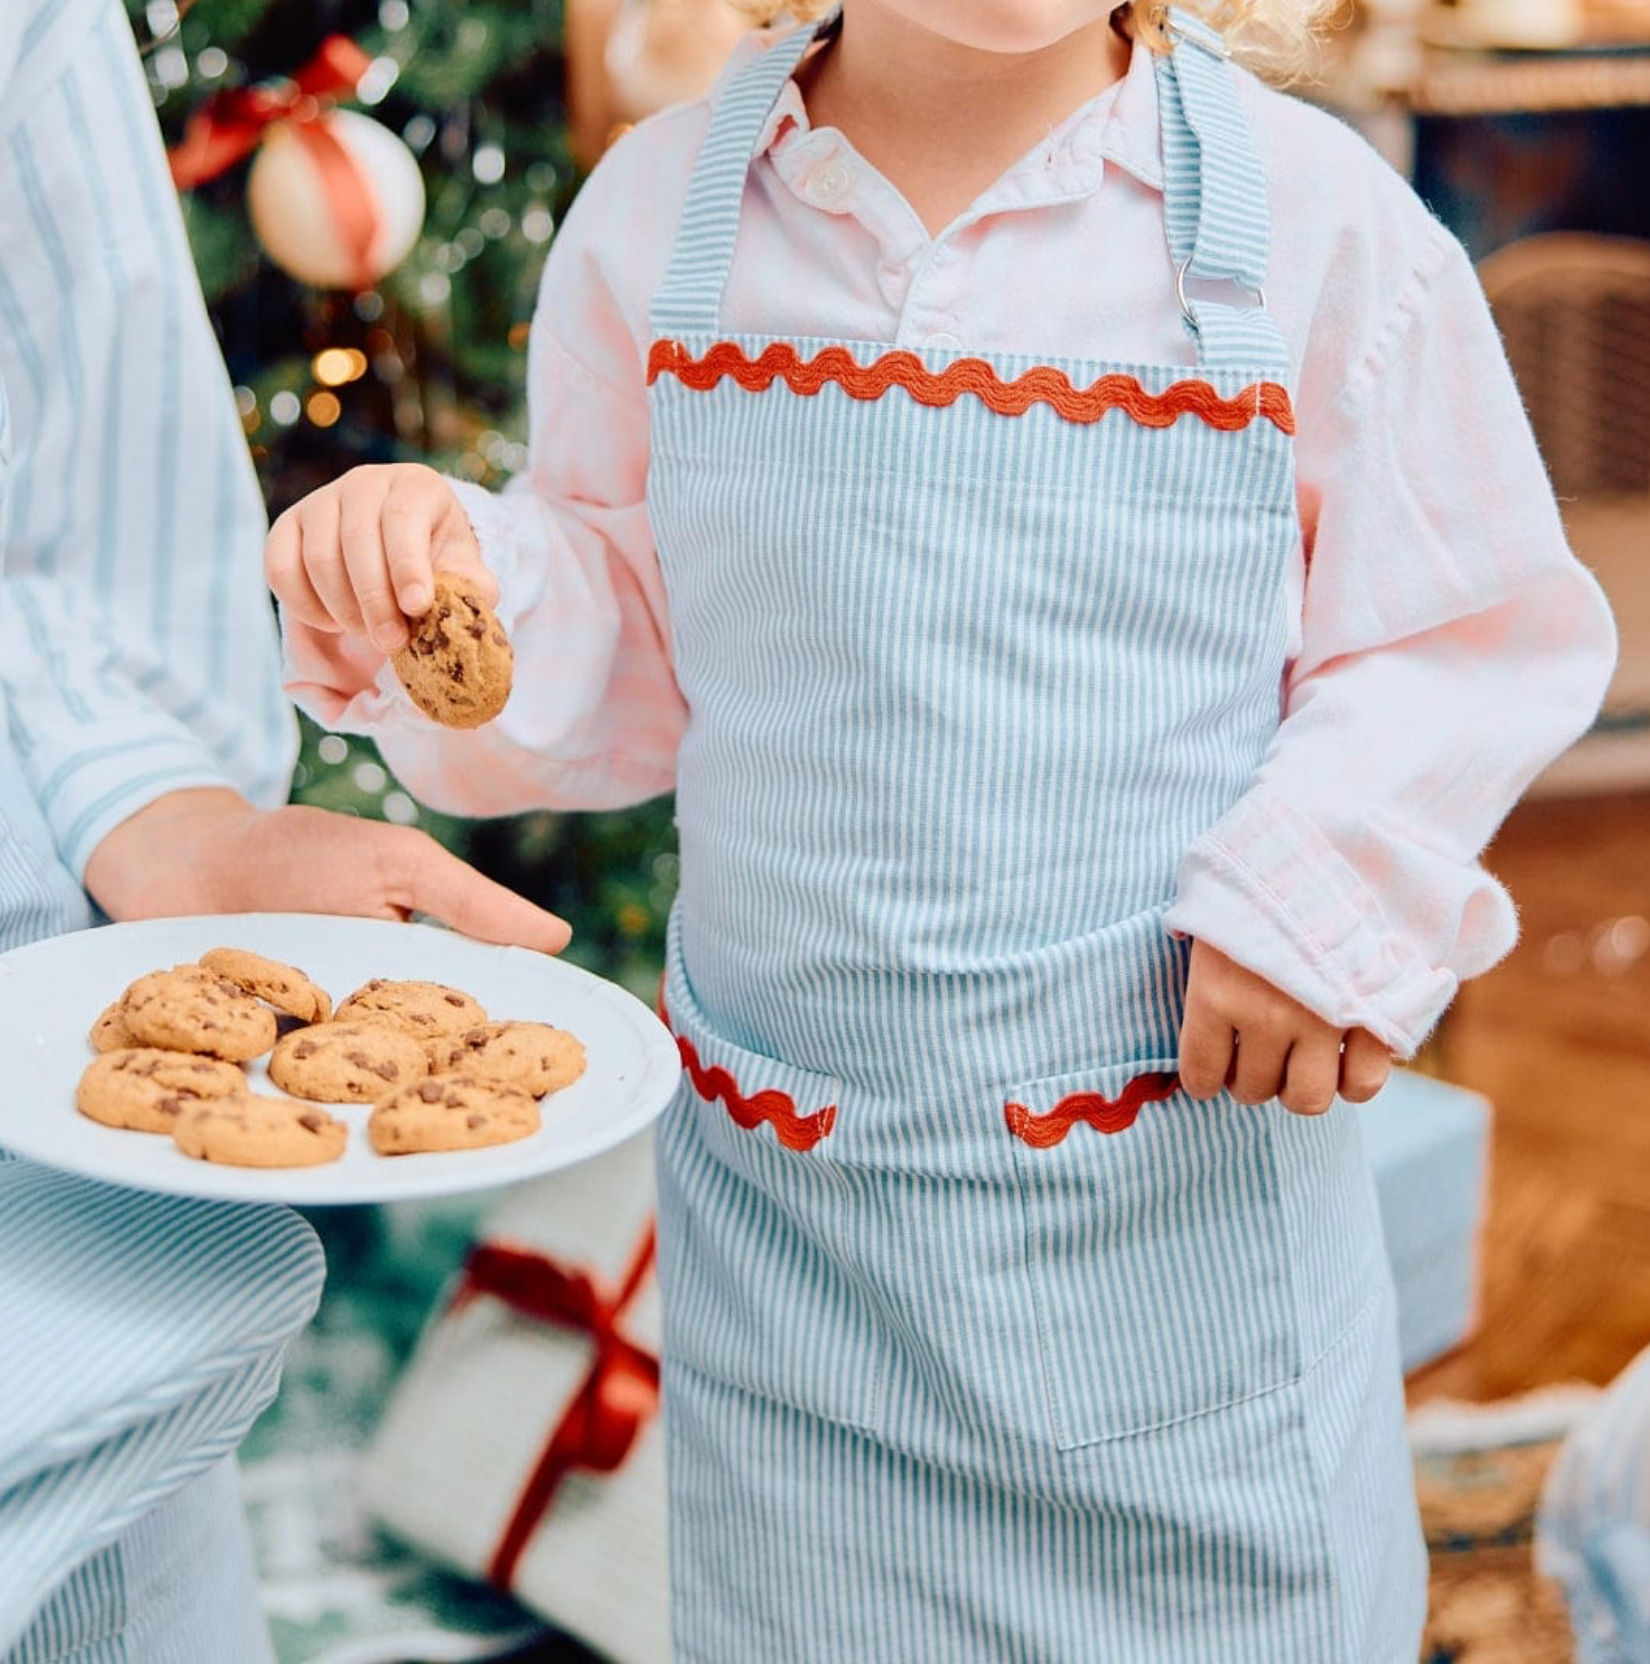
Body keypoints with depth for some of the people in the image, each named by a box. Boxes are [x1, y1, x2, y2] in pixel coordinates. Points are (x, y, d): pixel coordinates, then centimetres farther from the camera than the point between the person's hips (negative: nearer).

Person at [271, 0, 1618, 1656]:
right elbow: (624, 652, 6)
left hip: (1182, 1173, -1)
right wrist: (452, 574, -12)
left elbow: (1483, 636, 0)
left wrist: (1328, 888, -13)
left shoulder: (1315, 213, -6)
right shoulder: (659, 209, 1)